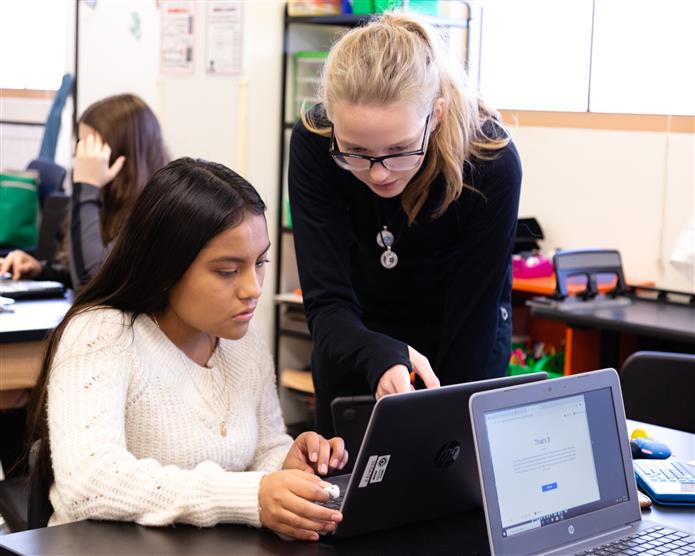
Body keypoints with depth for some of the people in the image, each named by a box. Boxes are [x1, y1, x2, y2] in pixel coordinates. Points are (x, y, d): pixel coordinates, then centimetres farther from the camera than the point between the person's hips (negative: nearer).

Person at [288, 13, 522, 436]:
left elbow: (471, 324, -25)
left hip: (462, 353, -2)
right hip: (355, 344, 2)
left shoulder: (490, 162, -31)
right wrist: (380, 359, -48)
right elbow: (328, 305, -29)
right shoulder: (313, 143, -27)